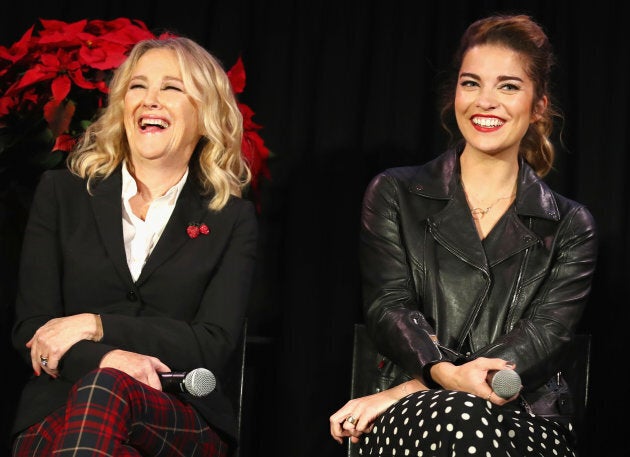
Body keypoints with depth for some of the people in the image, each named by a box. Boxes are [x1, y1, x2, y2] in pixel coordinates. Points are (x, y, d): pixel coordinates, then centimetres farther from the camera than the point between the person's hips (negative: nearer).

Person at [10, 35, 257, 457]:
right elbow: (30, 327, 5)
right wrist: (105, 357, -17)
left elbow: (214, 344, -1)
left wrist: (95, 326, -10)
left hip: (184, 419, 0)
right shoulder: (61, 193, 13)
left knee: (104, 390, -36)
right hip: (58, 412, 0)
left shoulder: (233, 218, 11)